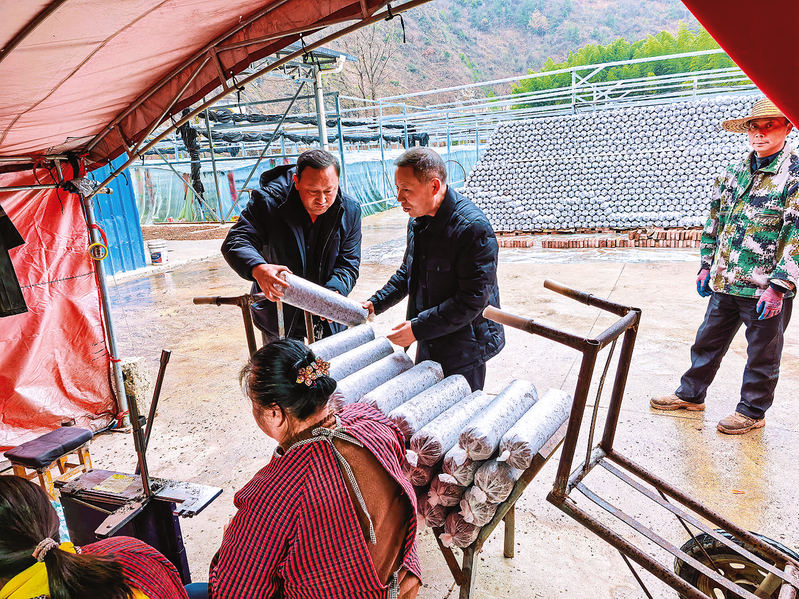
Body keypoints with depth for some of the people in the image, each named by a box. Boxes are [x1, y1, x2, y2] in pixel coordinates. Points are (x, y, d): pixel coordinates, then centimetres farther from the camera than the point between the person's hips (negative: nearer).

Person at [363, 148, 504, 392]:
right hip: (428, 344, 8)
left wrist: (418, 328, -24)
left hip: (463, 349, -8)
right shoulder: (417, 220, 3)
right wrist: (376, 303, 7)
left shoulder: (473, 228, -24)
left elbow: (472, 299, -25)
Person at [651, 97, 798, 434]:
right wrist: (707, 265, 13)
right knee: (708, 340, 17)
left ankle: (752, 412, 28)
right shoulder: (734, 173, 9)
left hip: (766, 289, -5)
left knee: (762, 354, 10)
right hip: (725, 282, 6)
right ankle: (690, 394, 33)